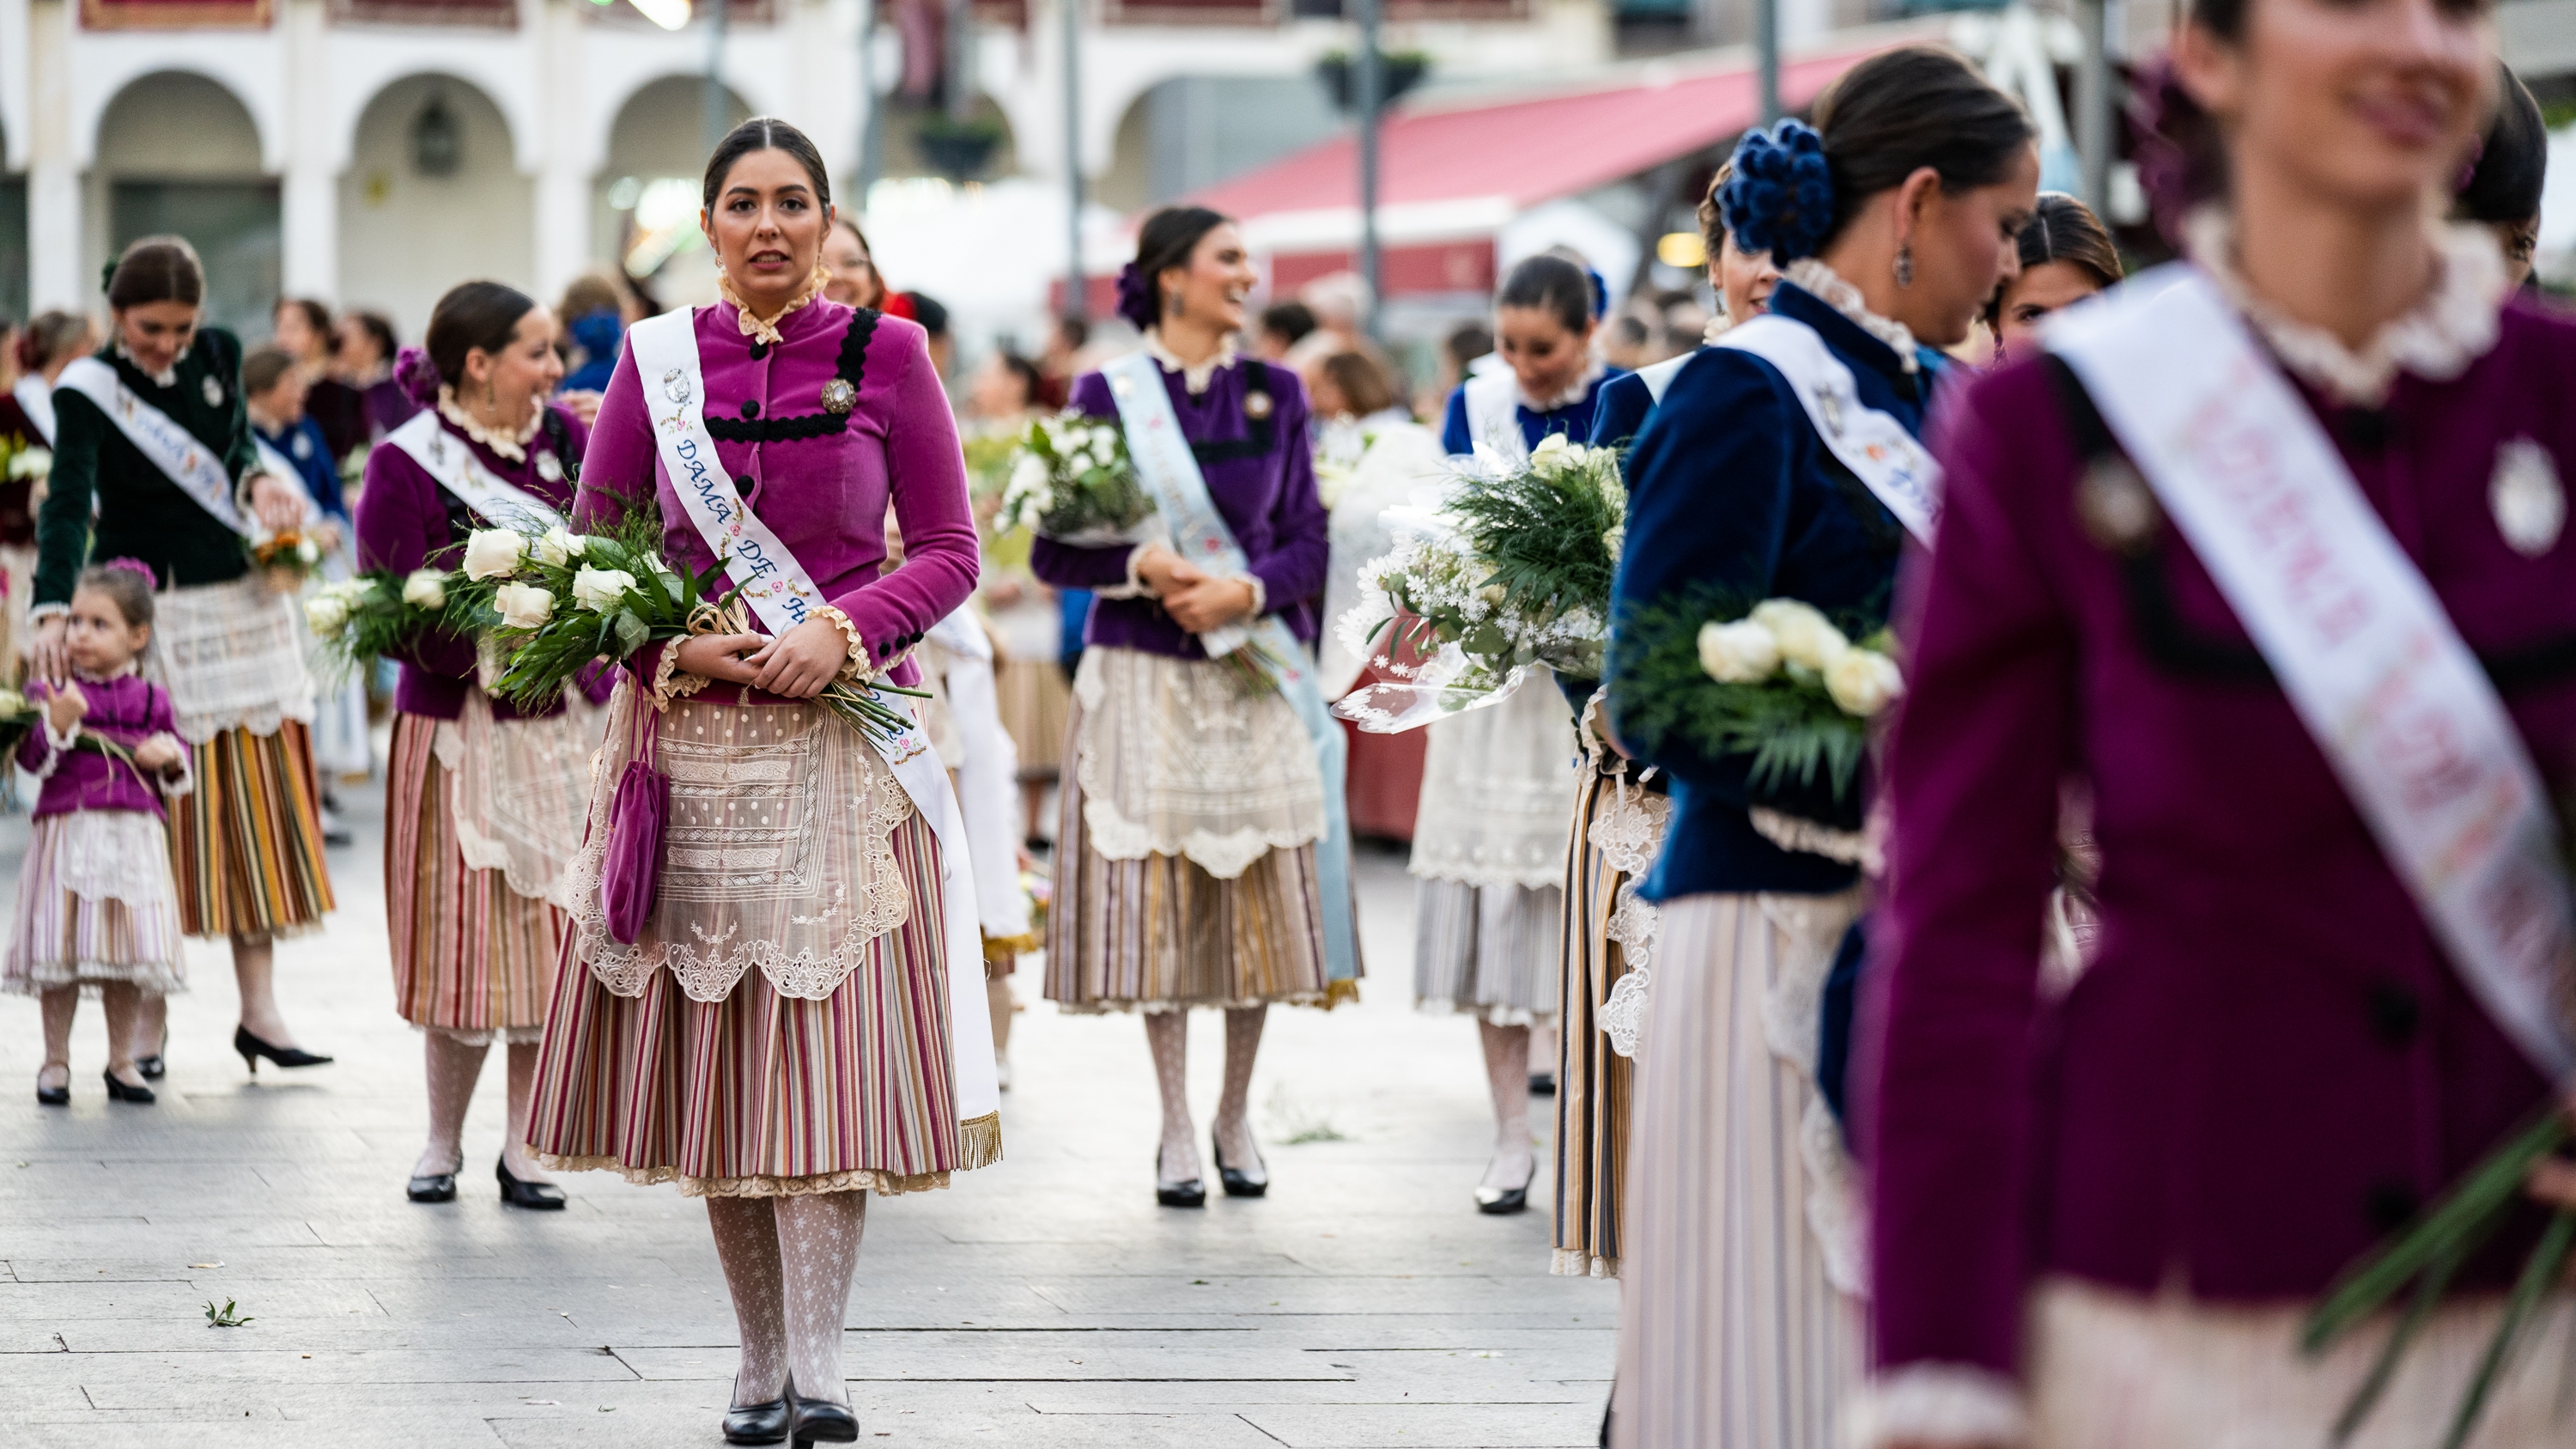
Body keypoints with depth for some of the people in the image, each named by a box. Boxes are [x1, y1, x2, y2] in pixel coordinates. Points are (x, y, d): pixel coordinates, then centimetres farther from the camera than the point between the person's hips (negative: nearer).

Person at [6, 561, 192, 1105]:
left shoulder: (149, 699, 8)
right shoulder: (50, 692, 0)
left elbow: (181, 764, 16)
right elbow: (33, 758, -8)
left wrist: (168, 755, -6)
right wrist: (57, 723, -24)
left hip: (134, 836, 2)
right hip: (67, 833, -2)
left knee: (128, 955, 5)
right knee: (62, 953, 0)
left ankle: (121, 1061, 17)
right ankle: (56, 1062, 11)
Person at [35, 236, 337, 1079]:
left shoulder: (218, 354, 0)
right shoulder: (88, 390, -14)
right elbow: (67, 504, -26)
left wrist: (258, 481, -7)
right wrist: (52, 611, -40)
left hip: (243, 605, 5)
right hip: (148, 618, -5)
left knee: (260, 804, 5)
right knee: (157, 808, -3)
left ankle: (259, 1009, 10)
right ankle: (147, 1024, 5)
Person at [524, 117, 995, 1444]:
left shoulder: (885, 354, 2)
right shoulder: (655, 359, 6)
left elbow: (947, 552, 3)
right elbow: (592, 548, 9)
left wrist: (848, 627, -13)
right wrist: (674, 647, -8)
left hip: (841, 739, -2)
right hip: (689, 738, 2)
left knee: (828, 1037, -10)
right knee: (709, 1045, 4)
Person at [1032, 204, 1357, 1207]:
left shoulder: (1275, 394, 7)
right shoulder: (1107, 392, -1)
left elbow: (1309, 544, 5)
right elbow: (1056, 554, -1)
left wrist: (1248, 591, -14)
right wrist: (1140, 566, -18)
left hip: (1256, 674, 2)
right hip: (1145, 673, -2)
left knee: (1260, 898, 2)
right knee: (1157, 904, -1)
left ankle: (1235, 1117, 17)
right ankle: (1176, 1132, 9)